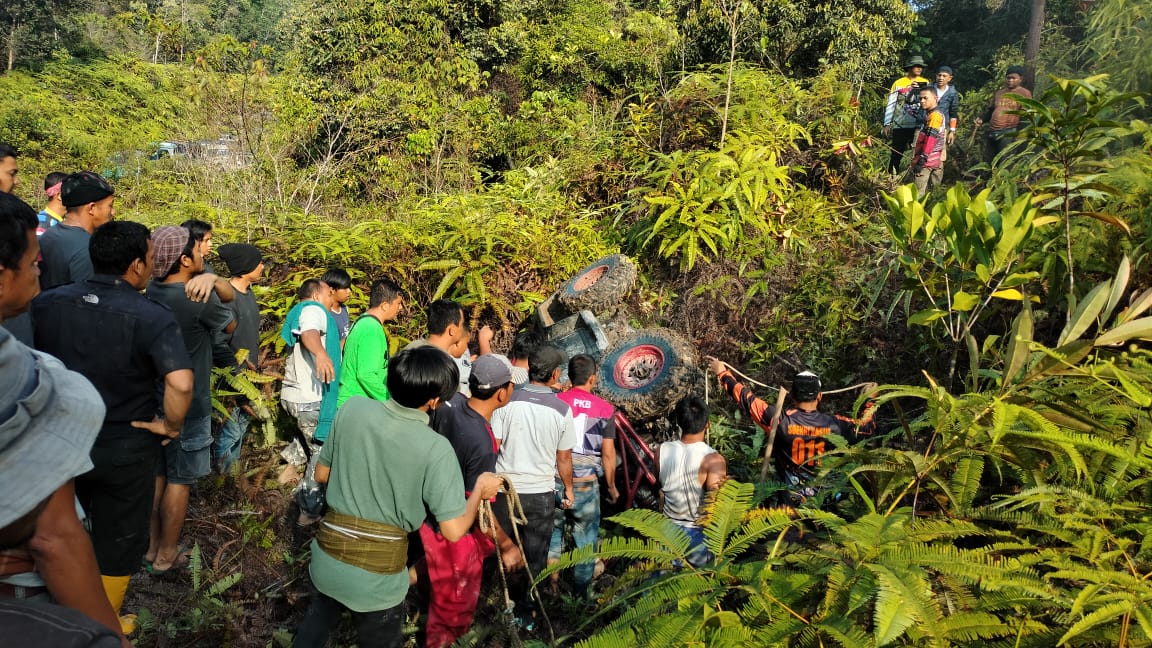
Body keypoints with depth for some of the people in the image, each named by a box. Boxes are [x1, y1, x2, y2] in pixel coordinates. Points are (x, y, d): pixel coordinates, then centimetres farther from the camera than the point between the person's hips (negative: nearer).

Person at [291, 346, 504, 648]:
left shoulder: (353, 408, -10)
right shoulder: (436, 449, -20)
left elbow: (322, 473, 5)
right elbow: (453, 531, -17)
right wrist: (480, 489, 0)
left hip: (328, 554, 4)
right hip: (377, 572, -3)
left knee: (321, 615, 35)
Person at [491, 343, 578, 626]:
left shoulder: (508, 400, -11)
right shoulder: (562, 409, -10)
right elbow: (563, 458, -1)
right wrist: (568, 488, 15)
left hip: (505, 489, 1)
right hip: (541, 493, 0)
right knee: (535, 556, 14)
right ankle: (527, 611, 25)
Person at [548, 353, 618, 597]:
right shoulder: (605, 409, -5)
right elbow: (608, 453, -3)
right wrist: (611, 486, 11)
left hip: (555, 479, 1)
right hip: (587, 483, -1)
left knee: (552, 535, 16)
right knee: (586, 540, 14)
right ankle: (581, 593, 23)